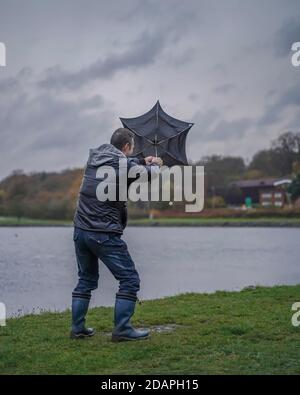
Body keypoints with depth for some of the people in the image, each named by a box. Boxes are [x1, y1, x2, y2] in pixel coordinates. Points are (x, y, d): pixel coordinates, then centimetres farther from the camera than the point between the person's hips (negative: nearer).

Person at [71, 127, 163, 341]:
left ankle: (78, 328, 22)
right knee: (130, 280, 3)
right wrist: (155, 165, 23)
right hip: (104, 234, -8)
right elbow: (150, 174, 2)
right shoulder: (124, 165, -12)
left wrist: (143, 161, 25)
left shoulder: (95, 157, 9)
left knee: (86, 280, 21)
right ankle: (122, 329, 2)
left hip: (80, 231, 8)